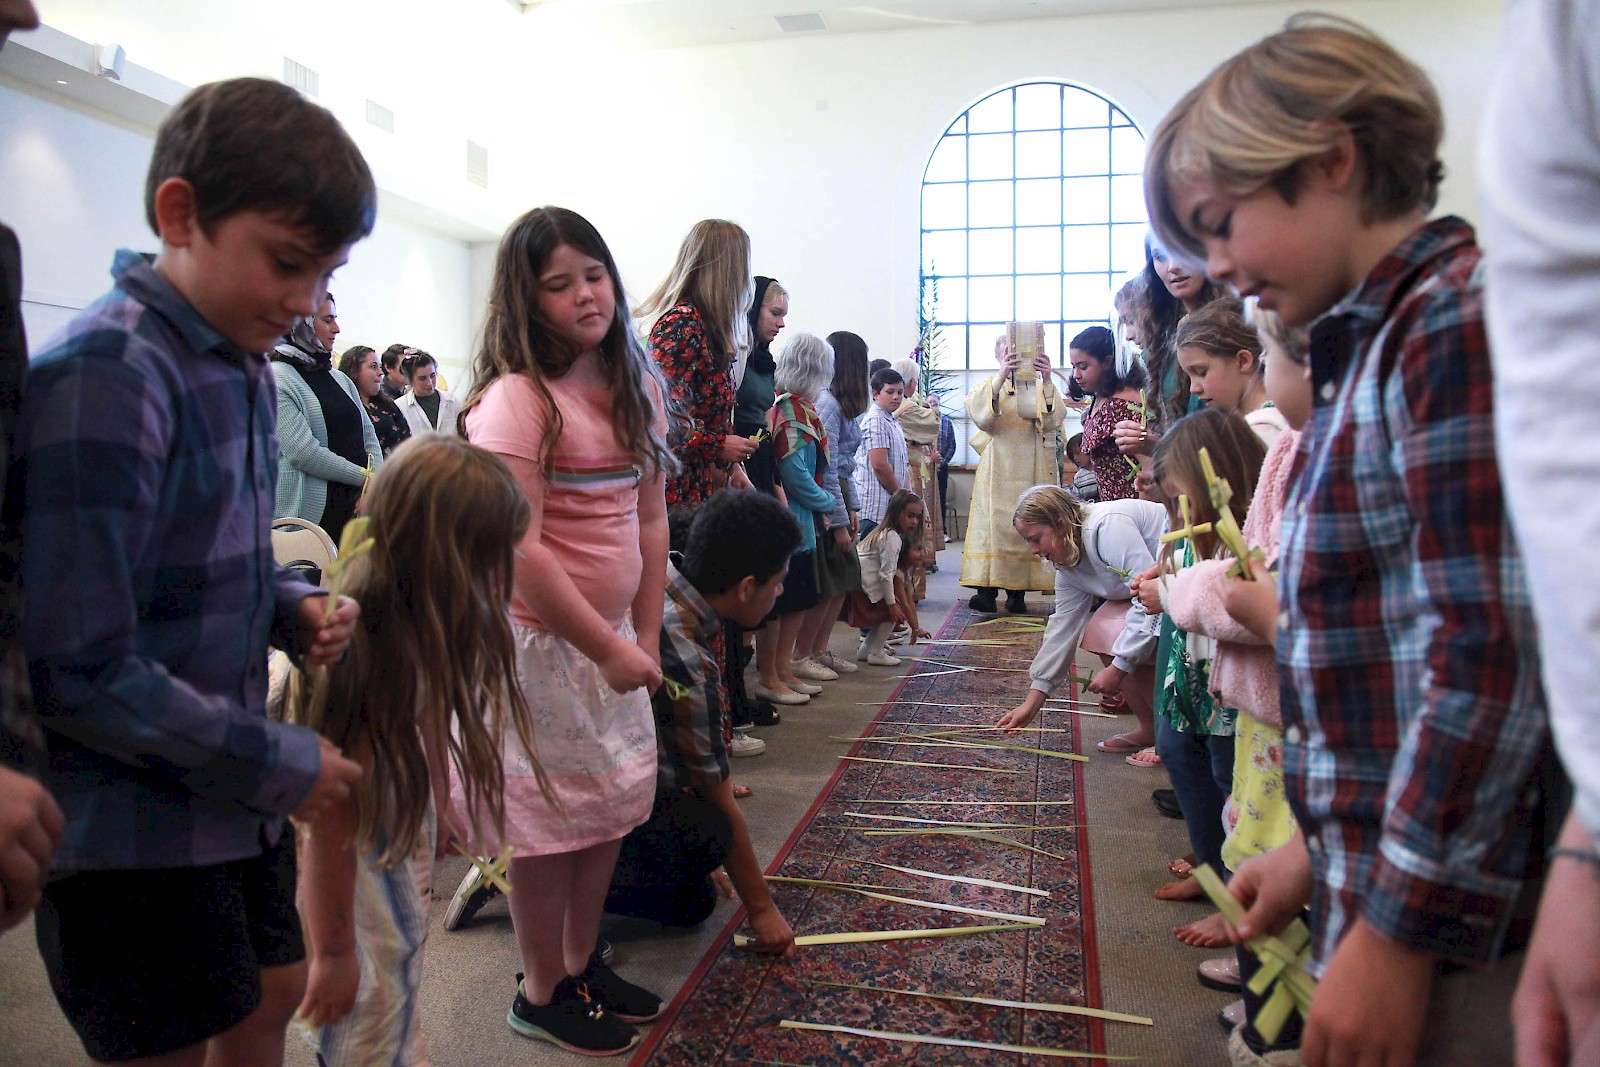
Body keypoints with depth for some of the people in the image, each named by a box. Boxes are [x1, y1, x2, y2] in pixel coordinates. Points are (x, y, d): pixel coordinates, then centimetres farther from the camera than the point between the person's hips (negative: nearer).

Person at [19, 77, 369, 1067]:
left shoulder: (243, 365, 5)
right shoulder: (103, 378, -23)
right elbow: (80, 672, -24)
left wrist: (295, 606, -4)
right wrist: (277, 763, -17)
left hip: (234, 792, 8)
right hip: (130, 826, -8)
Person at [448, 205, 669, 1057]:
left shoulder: (633, 386, 7)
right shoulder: (516, 398, -17)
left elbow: (648, 519, 9)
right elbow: (517, 550, -22)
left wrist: (645, 637, 4)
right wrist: (609, 647, -18)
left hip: (612, 635, 7)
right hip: (540, 640, -7)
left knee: (611, 803, 16)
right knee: (553, 818, 5)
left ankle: (581, 963, 36)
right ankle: (541, 994, 26)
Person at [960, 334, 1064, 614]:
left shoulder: (1039, 388, 11)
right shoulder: (989, 387, 11)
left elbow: (1052, 421, -8)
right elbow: (979, 414, -12)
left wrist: (1047, 381, -22)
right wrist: (1001, 378, -26)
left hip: (1031, 469, 0)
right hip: (998, 469, 0)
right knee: (992, 524, -9)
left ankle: (1017, 591, -1)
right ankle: (987, 590, -10)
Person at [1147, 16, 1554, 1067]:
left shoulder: (1456, 322, -15)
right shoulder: (1384, 342, 13)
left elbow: (1493, 662, -22)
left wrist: (1395, 933, -18)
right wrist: (1325, 850, 16)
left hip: (1452, 932, -8)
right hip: (1395, 885, 9)